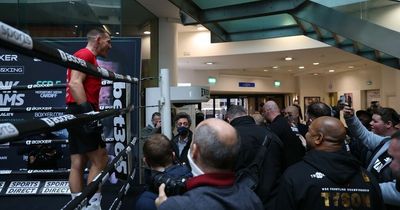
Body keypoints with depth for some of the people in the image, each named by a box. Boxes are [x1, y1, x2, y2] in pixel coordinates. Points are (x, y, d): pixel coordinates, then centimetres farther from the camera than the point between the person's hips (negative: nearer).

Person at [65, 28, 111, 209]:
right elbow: (75, 83, -20)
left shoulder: (88, 59, 25)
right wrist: (87, 111, -28)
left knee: (78, 164, 8)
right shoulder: (86, 55, -6)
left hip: (78, 114, 10)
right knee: (100, 161, -7)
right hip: (83, 113, -10)